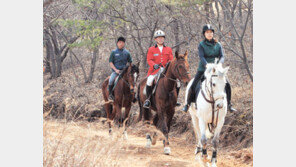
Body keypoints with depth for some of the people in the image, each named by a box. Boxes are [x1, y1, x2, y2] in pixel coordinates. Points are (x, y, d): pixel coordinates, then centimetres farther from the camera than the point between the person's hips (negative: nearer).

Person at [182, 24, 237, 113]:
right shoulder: (201, 45, -2)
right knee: (193, 86, -16)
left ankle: (229, 104, 5)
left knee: (227, 85, -10)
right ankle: (187, 104, 2)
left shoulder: (218, 45, 5)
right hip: (203, 69, -2)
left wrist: (219, 63, -27)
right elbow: (201, 57, -15)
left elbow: (222, 56, -4)